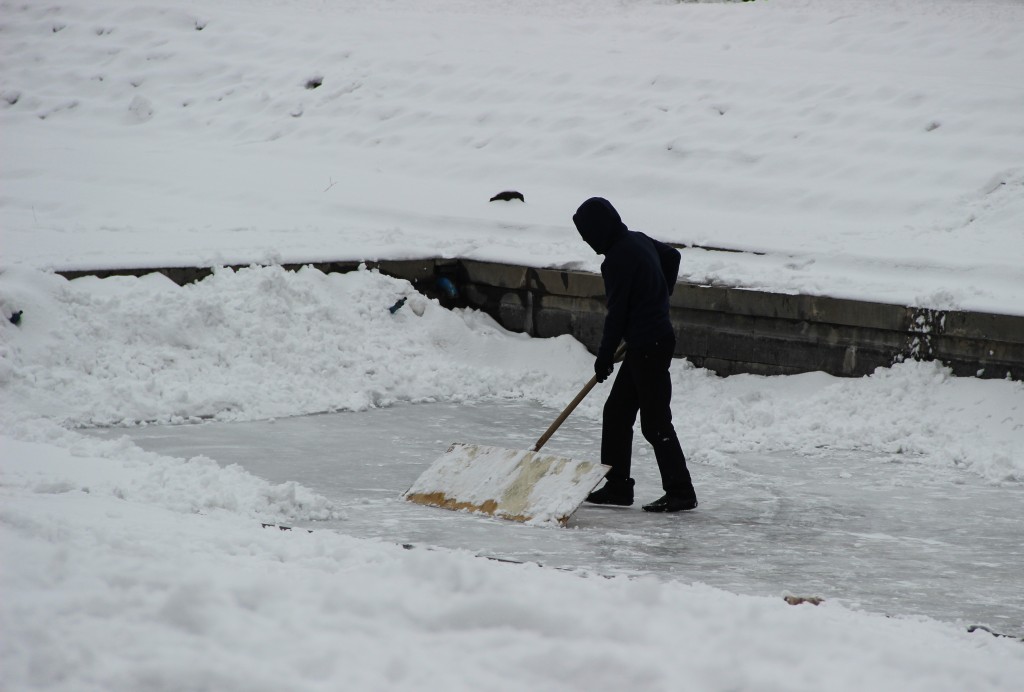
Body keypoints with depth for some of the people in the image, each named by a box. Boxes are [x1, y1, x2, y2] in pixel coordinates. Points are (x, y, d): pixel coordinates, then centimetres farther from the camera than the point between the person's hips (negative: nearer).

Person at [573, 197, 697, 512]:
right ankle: (617, 486, 17)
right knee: (616, 412, 13)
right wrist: (659, 298, 31)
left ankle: (680, 491, -2)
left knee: (655, 422, -6)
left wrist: (605, 357, -7)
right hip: (653, 338, 10)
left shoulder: (619, 258, -20)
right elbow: (672, 256, 27)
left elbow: (617, 313, -17)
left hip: (649, 346, -10)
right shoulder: (637, 240, 8)